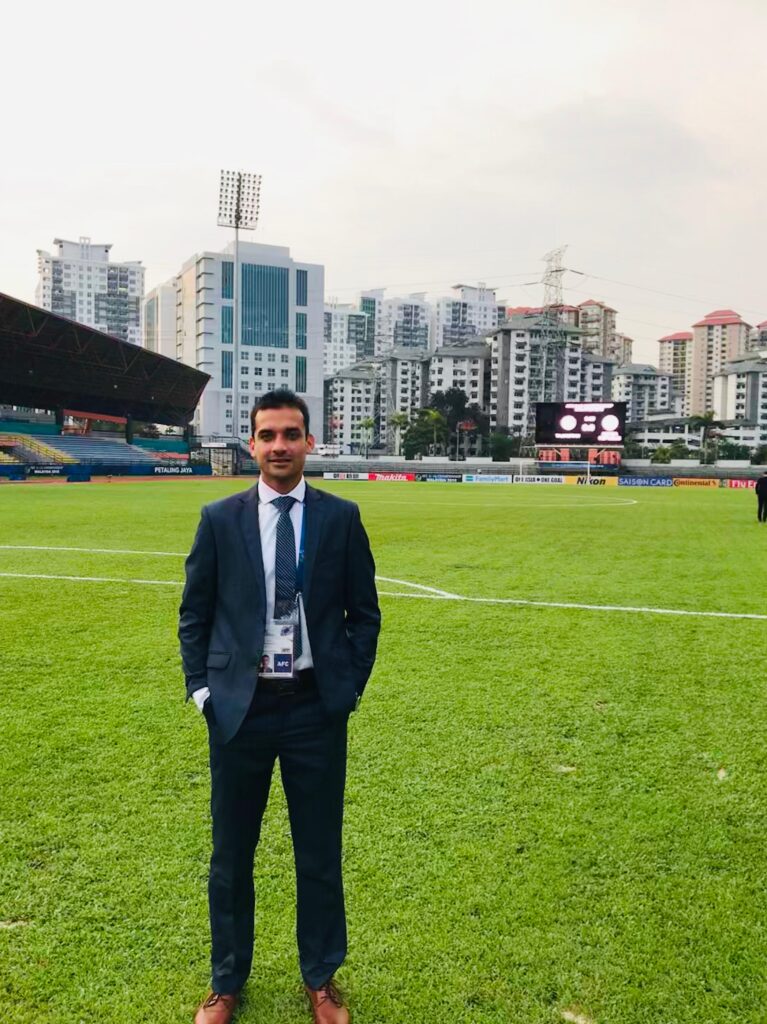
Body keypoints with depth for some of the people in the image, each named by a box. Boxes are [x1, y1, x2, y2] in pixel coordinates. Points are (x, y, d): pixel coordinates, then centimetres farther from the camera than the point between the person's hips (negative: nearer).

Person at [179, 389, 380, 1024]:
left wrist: (350, 686, -1)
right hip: (240, 708, 1)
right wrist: (201, 688, -1)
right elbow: (194, 613, 5)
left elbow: (364, 611, 4)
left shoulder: (342, 517, -2)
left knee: (320, 853, 13)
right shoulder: (219, 519, -1)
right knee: (231, 855, 15)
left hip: (317, 708, 0)